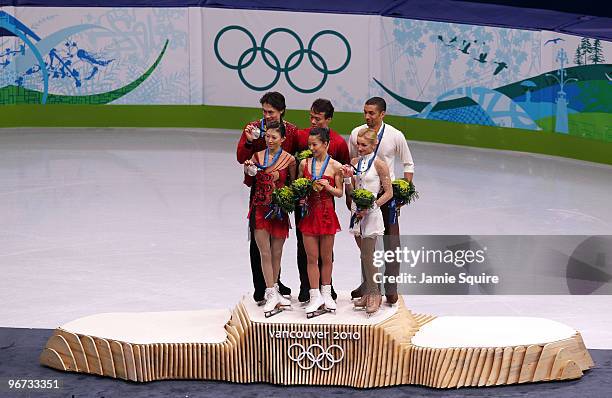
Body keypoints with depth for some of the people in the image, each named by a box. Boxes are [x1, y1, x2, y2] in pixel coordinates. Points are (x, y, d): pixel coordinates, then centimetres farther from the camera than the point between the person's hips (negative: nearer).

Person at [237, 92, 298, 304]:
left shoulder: (291, 131, 1)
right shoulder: (254, 128, -4)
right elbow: (241, 158, -6)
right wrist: (249, 141, -24)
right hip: (259, 187, -2)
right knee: (258, 237, 1)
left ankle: (275, 281, 28)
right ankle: (260, 288, 7)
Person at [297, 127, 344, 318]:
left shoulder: (335, 166, -3)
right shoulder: (304, 163, 3)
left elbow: (340, 193, 2)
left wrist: (327, 187, -17)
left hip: (327, 214, -2)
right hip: (309, 213, 2)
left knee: (326, 257, 7)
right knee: (311, 257, 2)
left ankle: (326, 294, 21)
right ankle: (315, 297, 7)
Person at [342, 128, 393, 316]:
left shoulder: (379, 164, -8)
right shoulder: (354, 162, 9)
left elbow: (389, 193, -8)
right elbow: (350, 193, 11)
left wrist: (369, 208, -13)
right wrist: (347, 177, -6)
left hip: (371, 213, -6)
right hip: (357, 212, 6)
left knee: (367, 256, -8)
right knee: (365, 255, 11)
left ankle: (374, 295, 3)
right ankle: (367, 293, 17)